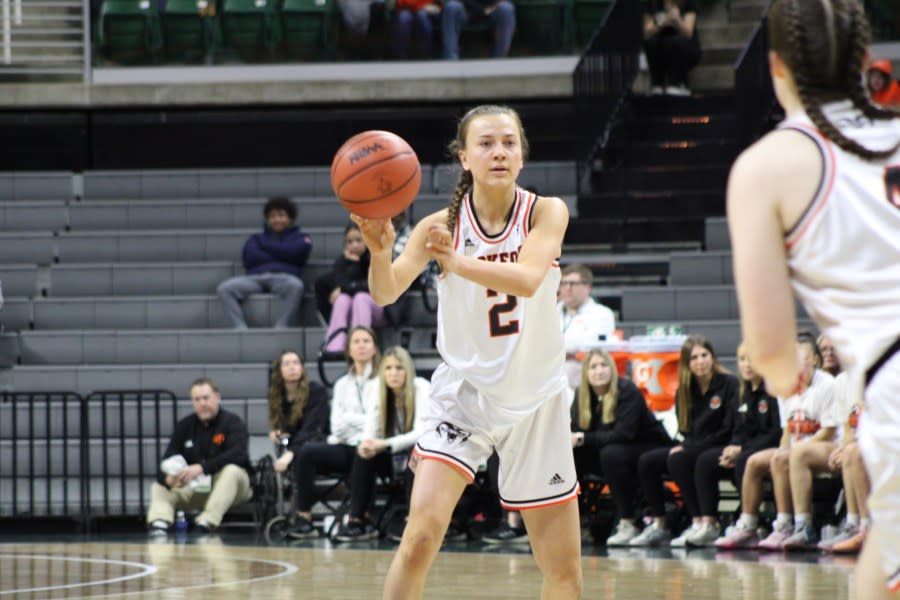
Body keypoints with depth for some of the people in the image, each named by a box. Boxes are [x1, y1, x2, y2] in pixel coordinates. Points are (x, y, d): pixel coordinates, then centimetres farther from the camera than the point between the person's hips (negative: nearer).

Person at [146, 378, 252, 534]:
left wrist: (202, 468, -39)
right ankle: (159, 522, -40)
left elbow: (237, 454, -27)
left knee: (232, 471, -36)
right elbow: (167, 462, -2)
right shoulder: (184, 426, 5)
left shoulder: (233, 422, -9)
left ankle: (206, 523, -50)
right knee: (159, 487, -11)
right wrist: (168, 478, -28)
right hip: (194, 489, 5)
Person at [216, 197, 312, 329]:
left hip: (283, 277, -3)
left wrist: (266, 246, 11)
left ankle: (280, 330, -40)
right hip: (255, 277, 3)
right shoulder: (256, 238, 30)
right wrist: (281, 256, 6)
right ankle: (241, 330, -35)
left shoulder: (300, 238, 24)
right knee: (225, 288, -26)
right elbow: (249, 259, 9)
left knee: (295, 285, -40)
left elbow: (294, 253, 0)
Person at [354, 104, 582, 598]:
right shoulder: (442, 225, -9)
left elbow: (528, 278, -29)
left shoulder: (547, 213, -9)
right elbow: (386, 293, -23)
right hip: (464, 388, -1)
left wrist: (458, 263, -46)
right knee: (422, 532, -21)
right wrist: (379, 251, -46)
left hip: (536, 397, 1)